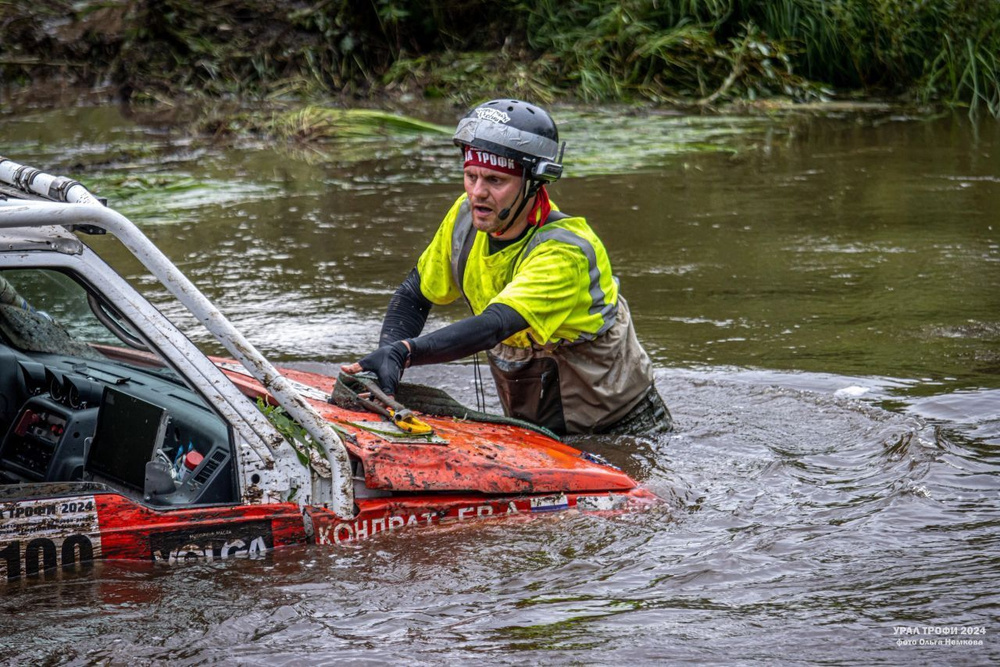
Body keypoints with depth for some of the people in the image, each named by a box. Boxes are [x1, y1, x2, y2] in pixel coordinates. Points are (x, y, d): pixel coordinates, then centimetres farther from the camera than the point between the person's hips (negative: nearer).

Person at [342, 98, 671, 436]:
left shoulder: (565, 253, -30)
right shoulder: (466, 217, -7)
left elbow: (492, 327, -42)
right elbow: (413, 296, 5)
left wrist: (403, 351, -55)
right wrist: (386, 359, -15)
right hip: (528, 421, 6)